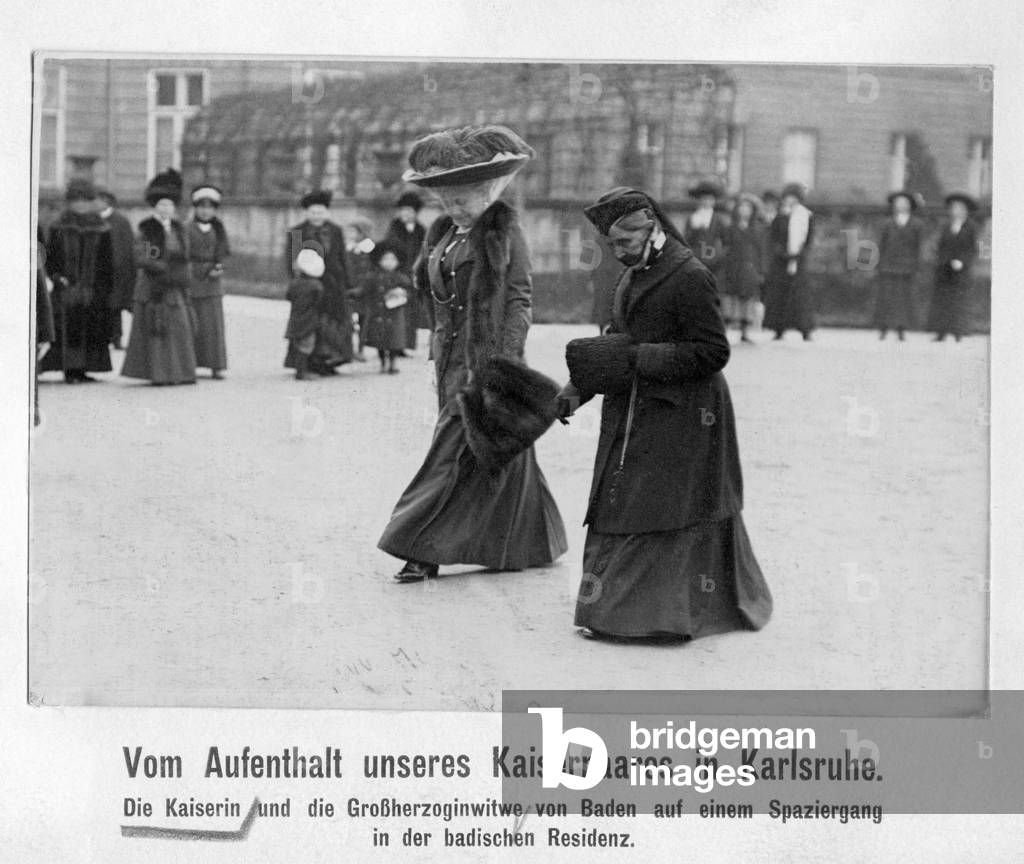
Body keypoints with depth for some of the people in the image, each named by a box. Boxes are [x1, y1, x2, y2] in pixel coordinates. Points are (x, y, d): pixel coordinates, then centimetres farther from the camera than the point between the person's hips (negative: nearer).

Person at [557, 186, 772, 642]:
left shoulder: (690, 279, -16)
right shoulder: (633, 276, 11)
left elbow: (712, 353, -20)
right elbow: (616, 340, 18)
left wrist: (635, 358, -23)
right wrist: (577, 390, 5)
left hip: (680, 420, -9)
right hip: (635, 417, 9)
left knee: (671, 513, -3)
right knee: (617, 509, 10)